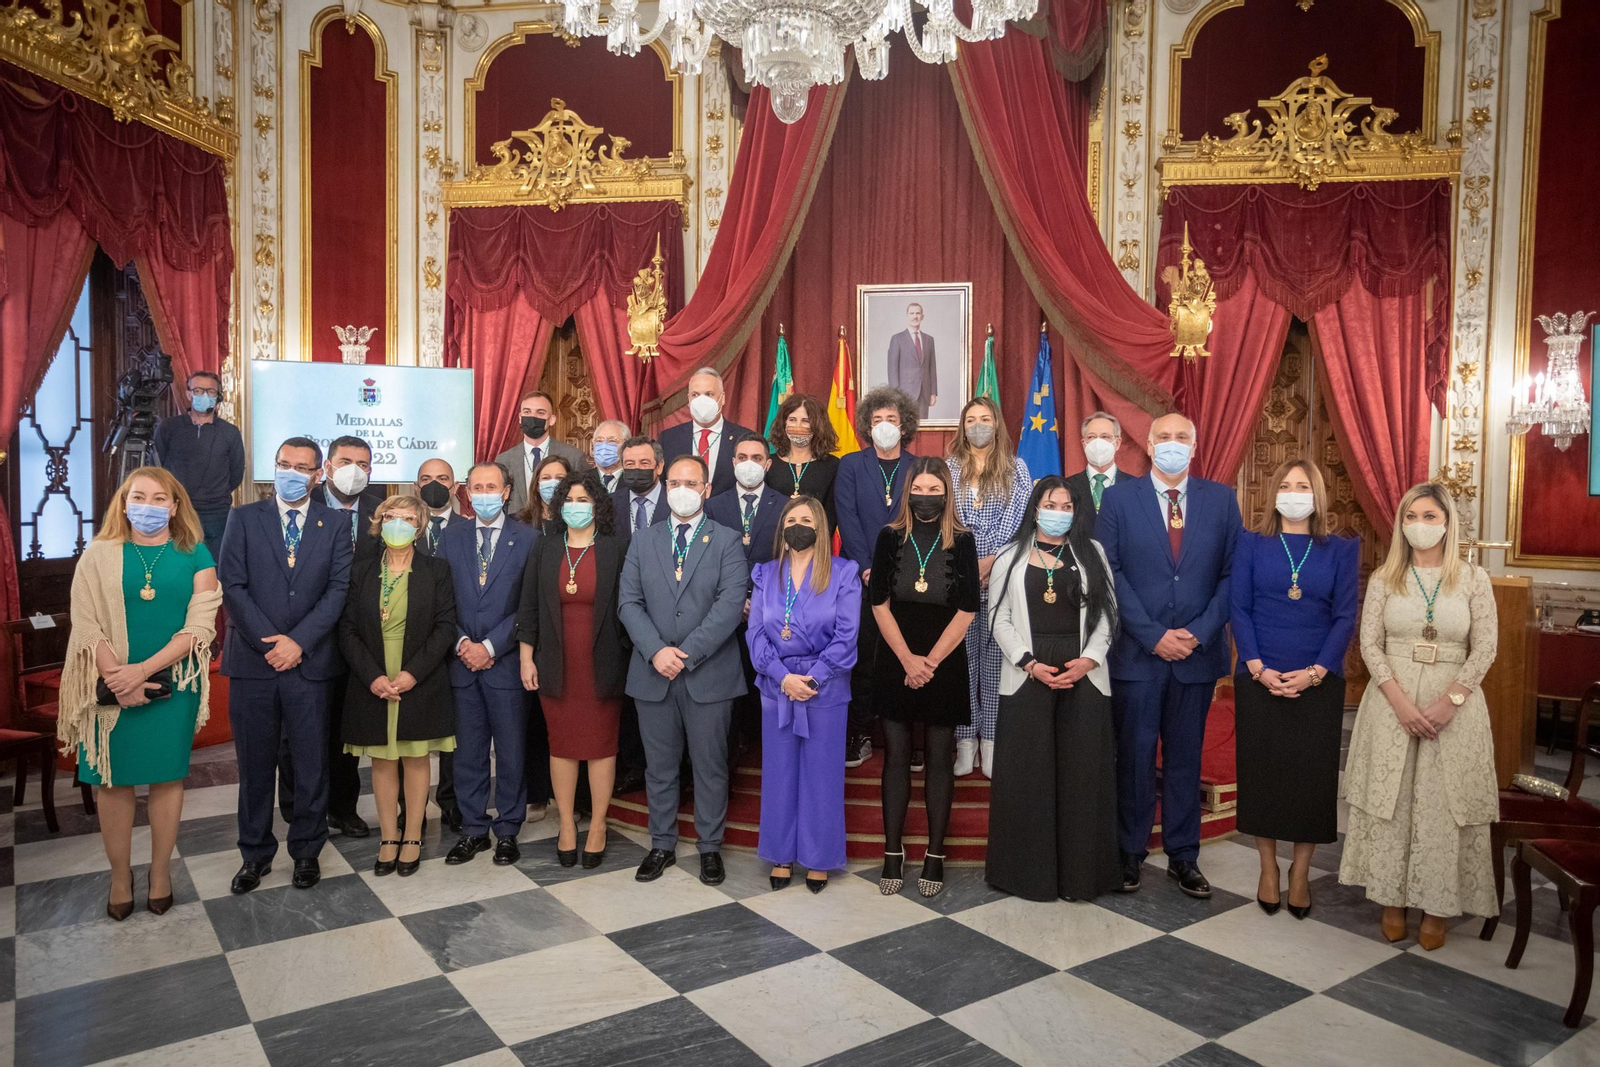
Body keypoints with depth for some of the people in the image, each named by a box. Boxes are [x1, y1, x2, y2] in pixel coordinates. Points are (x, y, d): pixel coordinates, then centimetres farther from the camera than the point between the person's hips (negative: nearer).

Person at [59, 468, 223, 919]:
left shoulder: (194, 555, 0)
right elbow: (85, 624, -4)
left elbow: (199, 626, -7)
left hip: (173, 684, 0)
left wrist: (144, 669, -15)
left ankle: (161, 872, 23)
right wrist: (116, 678, -16)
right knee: (114, 781, 7)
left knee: (167, 777, 8)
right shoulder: (99, 555, 2)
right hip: (112, 689, 0)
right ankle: (120, 876, 23)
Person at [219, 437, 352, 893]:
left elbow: (339, 588, -2)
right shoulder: (244, 518, 6)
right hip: (252, 662, 0)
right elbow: (232, 585, -2)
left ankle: (307, 851, 22)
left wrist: (299, 641, -12)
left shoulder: (334, 525, 6)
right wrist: (270, 642, -11)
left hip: (309, 662, 0)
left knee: (311, 764, 6)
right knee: (255, 764, 10)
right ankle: (255, 853, 24)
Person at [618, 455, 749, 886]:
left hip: (709, 674, -2)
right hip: (653, 674, 3)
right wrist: (656, 651, -14)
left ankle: (710, 848, 23)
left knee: (710, 766, 7)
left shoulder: (727, 542, 0)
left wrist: (686, 653, -17)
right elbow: (629, 603, 2)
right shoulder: (643, 542, 9)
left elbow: (730, 604, -11)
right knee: (659, 766, 12)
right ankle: (662, 845, 27)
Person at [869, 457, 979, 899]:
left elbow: (966, 610, -4)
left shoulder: (961, 541, -1)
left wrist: (930, 661, -8)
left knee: (940, 758, 5)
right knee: (896, 755, 5)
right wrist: (907, 659, -8)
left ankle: (935, 855, 13)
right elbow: (880, 604, -2)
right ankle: (892, 854, 12)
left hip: (944, 663, -1)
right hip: (895, 662, 1)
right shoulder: (890, 537, 1)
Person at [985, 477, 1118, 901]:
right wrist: (1029, 663, -9)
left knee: (1083, 772, 2)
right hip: (1027, 676, -1)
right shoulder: (1011, 557, 8)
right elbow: (1000, 618, 3)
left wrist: (1089, 659, -8)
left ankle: (1081, 871, 12)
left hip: (1083, 675, 1)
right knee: (1027, 774, 1)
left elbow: (1106, 612, 7)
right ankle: (1028, 868, 12)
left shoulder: (1092, 553, 11)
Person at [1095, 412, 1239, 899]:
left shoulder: (1221, 499, 5)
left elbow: (1232, 573, 2)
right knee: (1134, 755, 6)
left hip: (1198, 653, 2)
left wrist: (1200, 632, -9)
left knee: (1186, 757, 12)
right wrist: (1154, 635, -11)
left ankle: (1183, 856, 24)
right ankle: (1130, 853, 20)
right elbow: (1111, 573, -6)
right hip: (1137, 653, -2)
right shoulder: (1118, 498, -1)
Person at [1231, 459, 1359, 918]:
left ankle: (1300, 871, 20)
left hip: (1319, 682, 1)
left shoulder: (1341, 550, 4)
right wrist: (1258, 668, -12)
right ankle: (1268, 868, 20)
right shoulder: (1251, 543, 3)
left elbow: (1345, 617, 0)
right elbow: (1238, 608, -1)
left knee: (1313, 775, 4)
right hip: (1259, 679, 0)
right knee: (1261, 771, 5)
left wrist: (1315, 672, -12)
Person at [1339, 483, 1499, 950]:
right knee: (1390, 799, 5)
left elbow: (1484, 649, -2)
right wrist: (1401, 701, -13)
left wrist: (1449, 700, -14)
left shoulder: (1474, 579, 1)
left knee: (1444, 803, 2)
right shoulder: (1384, 579, 2)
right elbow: (1370, 644, -1)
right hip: (1392, 700, 1)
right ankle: (1392, 899, 18)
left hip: (1454, 705, 0)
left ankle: (1437, 906, 16)